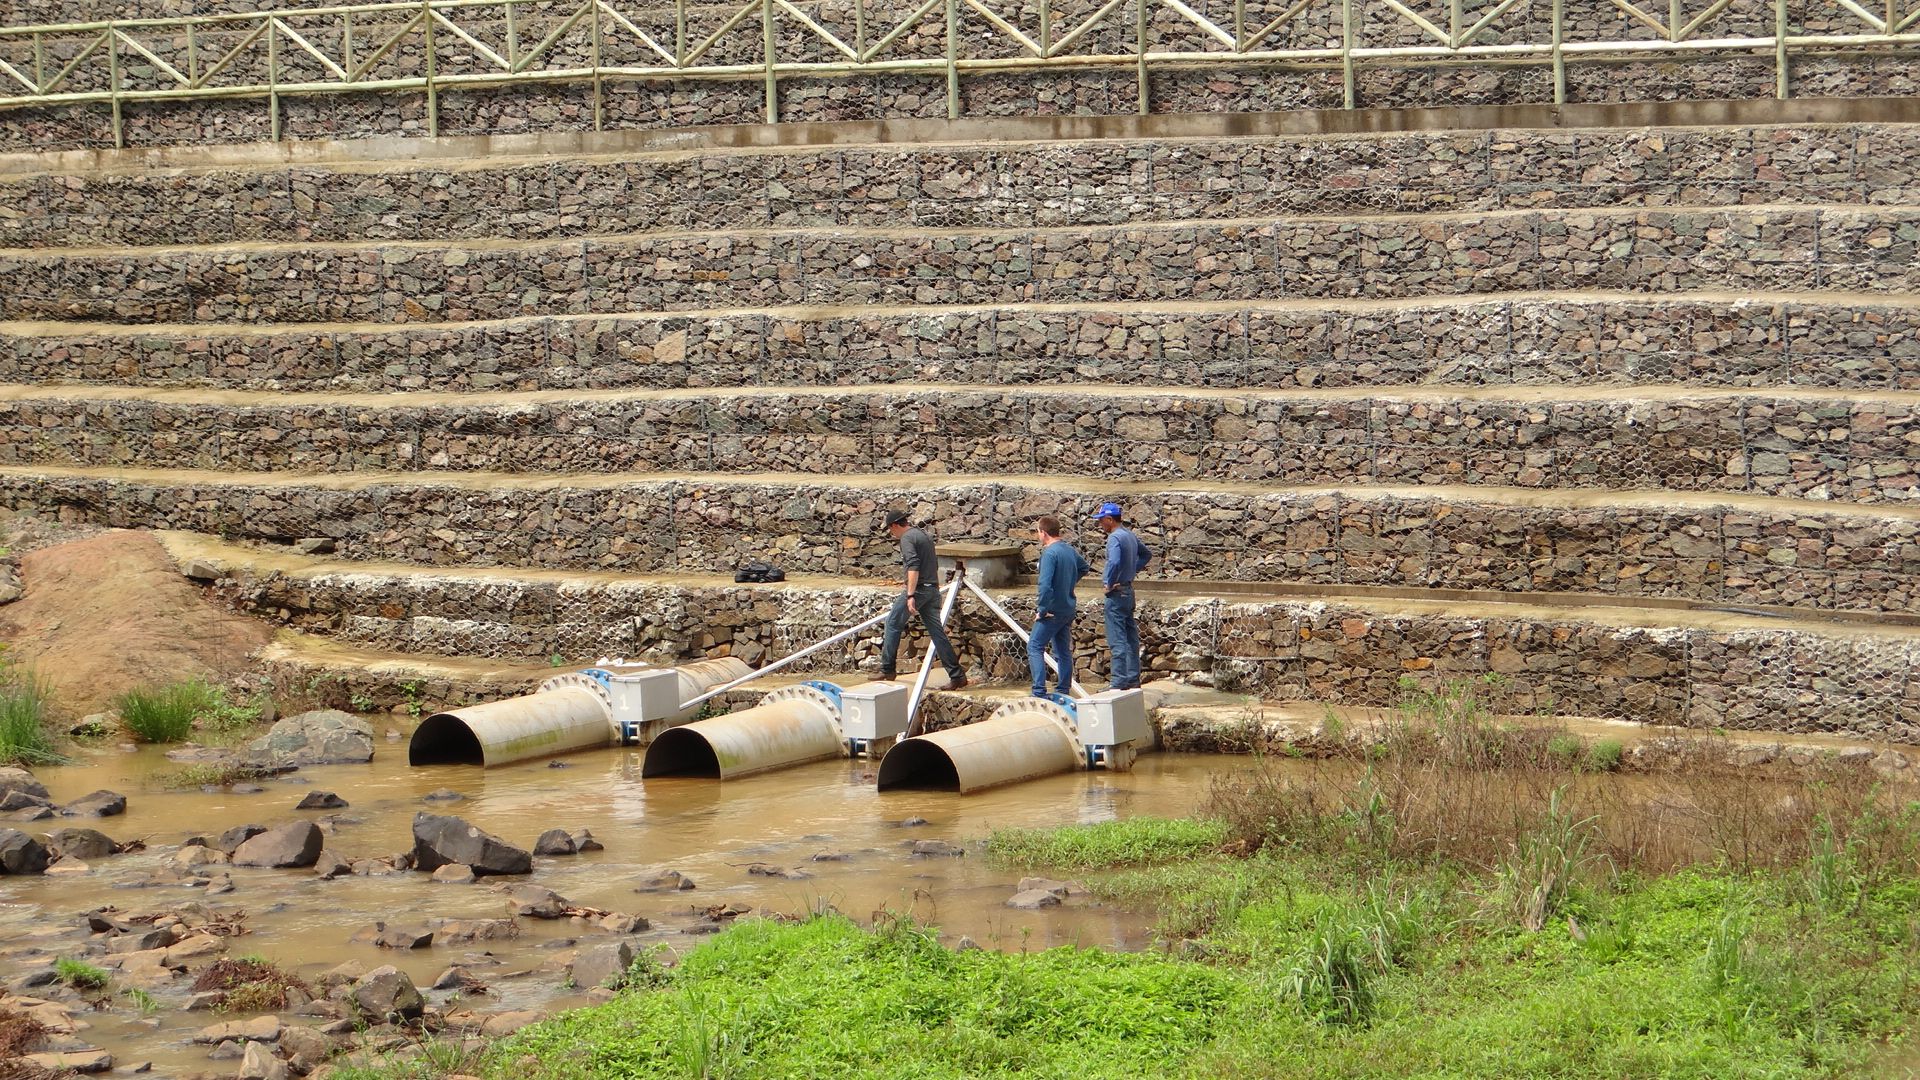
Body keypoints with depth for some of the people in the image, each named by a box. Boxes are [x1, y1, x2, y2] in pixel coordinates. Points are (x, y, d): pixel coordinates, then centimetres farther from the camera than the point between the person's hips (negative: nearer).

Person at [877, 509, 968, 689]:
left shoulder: (907, 538, -10)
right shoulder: (925, 535, 19)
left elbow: (913, 566, -23)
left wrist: (910, 595, -28)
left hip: (918, 588, -8)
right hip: (933, 590, 8)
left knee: (893, 624, 6)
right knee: (937, 632, 6)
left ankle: (887, 669, 9)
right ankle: (957, 675, 0)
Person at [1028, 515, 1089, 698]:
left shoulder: (1049, 553, -19)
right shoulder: (1070, 550, 8)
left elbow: (1045, 585, -27)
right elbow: (1084, 568, 29)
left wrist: (1042, 610, -18)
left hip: (1054, 609, -9)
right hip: (1069, 609, 9)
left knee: (1035, 647, -5)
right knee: (1064, 652, 14)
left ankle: (1039, 692, -14)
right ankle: (1064, 692, 17)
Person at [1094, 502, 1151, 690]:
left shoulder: (1115, 538, -18)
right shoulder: (1130, 535, 11)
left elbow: (1114, 562, -35)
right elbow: (1146, 554, 27)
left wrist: (1109, 583, -20)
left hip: (1117, 592, -10)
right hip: (1129, 589, 10)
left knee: (1117, 640, -8)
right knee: (1131, 637, 13)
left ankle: (1120, 682, -9)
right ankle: (1133, 678, 18)